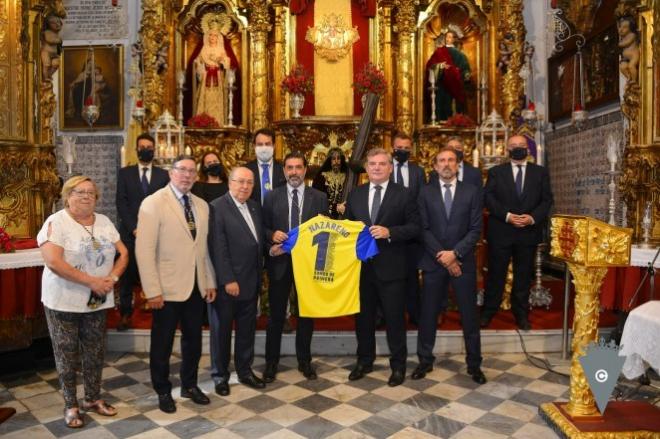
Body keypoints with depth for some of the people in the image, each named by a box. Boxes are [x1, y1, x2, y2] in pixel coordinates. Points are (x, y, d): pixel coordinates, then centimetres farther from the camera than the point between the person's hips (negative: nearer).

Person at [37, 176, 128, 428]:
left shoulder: (104, 222, 5)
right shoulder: (56, 222, -12)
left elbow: (123, 253, 7)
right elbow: (53, 261, -22)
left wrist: (113, 277, -11)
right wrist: (91, 281, -22)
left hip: (98, 301, 5)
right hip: (64, 302, -5)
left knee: (95, 352, 13)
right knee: (67, 355, 8)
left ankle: (93, 398, 29)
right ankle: (70, 405, 23)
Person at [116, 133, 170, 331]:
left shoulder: (163, 175, 9)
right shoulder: (125, 173, 10)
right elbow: (121, 203, 2)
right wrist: (134, 228, -8)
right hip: (130, 231, 0)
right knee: (128, 273, 3)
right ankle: (125, 314, 11)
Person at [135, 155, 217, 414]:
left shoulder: (202, 205, 8)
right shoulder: (153, 203, -9)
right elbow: (144, 250, -14)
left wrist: (210, 281, 8)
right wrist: (152, 290, -17)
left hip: (196, 286, 5)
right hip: (168, 287, -5)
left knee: (193, 340, 16)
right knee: (162, 343, 11)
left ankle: (189, 385, 35)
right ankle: (163, 391, 30)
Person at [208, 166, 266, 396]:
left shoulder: (255, 207, 9)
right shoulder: (217, 207, -12)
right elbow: (218, 248, -16)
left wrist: (259, 275, 4)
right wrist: (228, 280, -17)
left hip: (251, 281, 6)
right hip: (227, 282, -6)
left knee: (247, 329, 16)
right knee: (221, 330, 10)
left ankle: (245, 370, 32)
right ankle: (220, 375, 26)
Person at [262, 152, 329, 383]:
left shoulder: (319, 197, 2)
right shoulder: (272, 197, 2)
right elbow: (263, 227, 4)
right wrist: (272, 235, -16)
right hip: (280, 262, 0)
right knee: (276, 314, 9)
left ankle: (304, 361, 29)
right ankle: (271, 362, 25)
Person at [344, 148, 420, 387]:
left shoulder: (403, 195, -3)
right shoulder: (355, 194, 8)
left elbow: (415, 227, -7)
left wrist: (390, 232, -19)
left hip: (391, 267, -3)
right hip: (361, 266, 4)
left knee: (394, 317, 6)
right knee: (363, 316, 15)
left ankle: (398, 365, 23)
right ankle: (364, 361, 32)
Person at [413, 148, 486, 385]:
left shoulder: (471, 191, 3)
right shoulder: (426, 192, 4)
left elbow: (475, 229, -3)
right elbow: (424, 229, -2)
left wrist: (455, 253, -13)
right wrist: (441, 255, -11)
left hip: (463, 261, 0)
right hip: (434, 261, 0)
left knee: (469, 315, 7)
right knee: (428, 313, 7)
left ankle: (474, 364, 22)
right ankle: (425, 360, 22)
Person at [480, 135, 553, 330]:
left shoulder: (540, 172, 9)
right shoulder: (496, 172, 5)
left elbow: (547, 199, 4)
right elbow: (488, 198, -4)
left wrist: (533, 217, -13)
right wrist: (507, 216, -15)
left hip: (529, 232, 2)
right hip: (500, 231, -1)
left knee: (524, 275, 10)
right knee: (495, 273, 5)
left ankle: (521, 313, 24)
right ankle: (488, 311, 18)